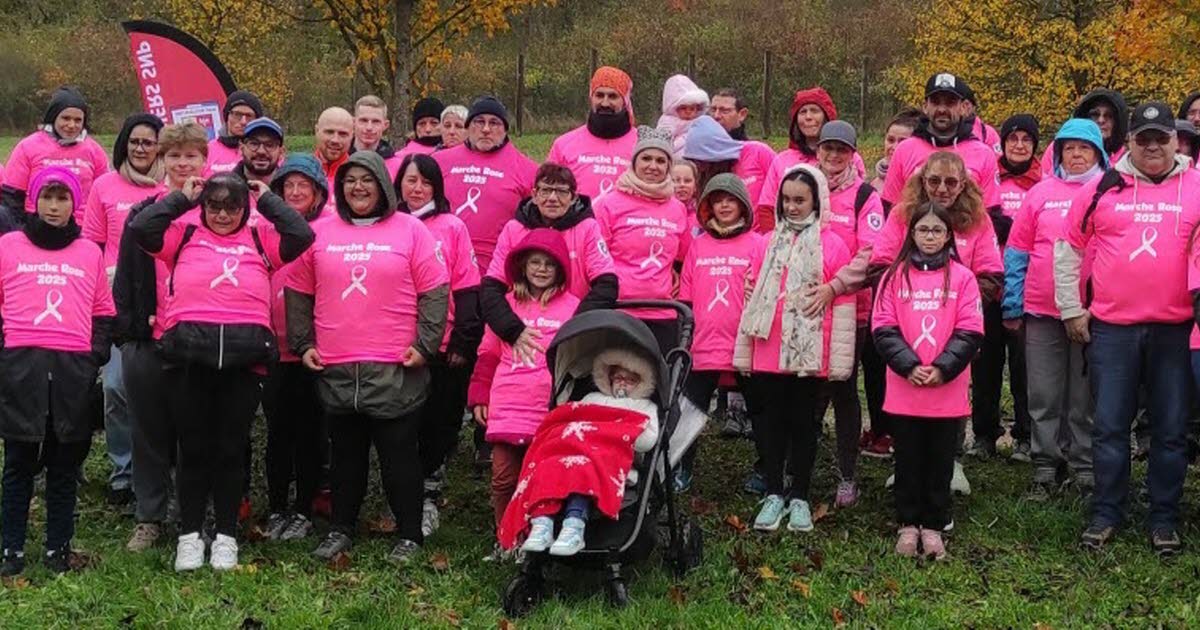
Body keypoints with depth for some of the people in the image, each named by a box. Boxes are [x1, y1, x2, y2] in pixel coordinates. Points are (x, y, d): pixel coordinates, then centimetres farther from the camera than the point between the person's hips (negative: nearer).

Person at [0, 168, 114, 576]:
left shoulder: (90, 252, 13)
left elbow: (104, 313, 16)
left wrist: (97, 356, 4)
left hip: (74, 370, 1)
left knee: (66, 463, 5)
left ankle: (58, 546, 14)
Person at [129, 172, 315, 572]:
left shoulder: (260, 239, 17)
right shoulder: (185, 235, 17)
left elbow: (302, 235, 3)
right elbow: (140, 229, 4)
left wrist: (267, 199, 13)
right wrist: (182, 198, 12)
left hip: (246, 351, 0)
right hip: (188, 348, 0)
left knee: (231, 447, 6)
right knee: (194, 445, 5)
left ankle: (226, 535, 16)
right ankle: (190, 535, 15)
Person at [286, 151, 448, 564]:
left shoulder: (410, 230, 2)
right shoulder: (320, 234, 10)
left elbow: (435, 293, 0)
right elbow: (298, 294, 14)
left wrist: (425, 345, -6)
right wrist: (303, 344, 7)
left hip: (396, 370, -3)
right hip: (335, 369, 3)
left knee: (400, 453, 2)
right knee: (346, 453, 13)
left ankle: (409, 535, 11)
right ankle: (341, 529, 25)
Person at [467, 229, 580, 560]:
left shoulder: (571, 306, 5)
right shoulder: (507, 305, 12)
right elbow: (488, 353, 16)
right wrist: (479, 397, 13)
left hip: (553, 411, -2)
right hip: (507, 409, 2)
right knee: (503, 478, 3)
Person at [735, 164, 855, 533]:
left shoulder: (832, 246, -1)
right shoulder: (768, 243, 10)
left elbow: (845, 305, -3)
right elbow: (753, 298, 13)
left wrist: (839, 362, -7)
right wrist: (742, 352, 10)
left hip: (809, 352, -3)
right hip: (769, 352, 3)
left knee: (803, 422, 6)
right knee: (772, 420, 8)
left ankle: (799, 497, 15)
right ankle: (774, 494, 17)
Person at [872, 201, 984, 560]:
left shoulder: (962, 277, 2)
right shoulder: (896, 275, 4)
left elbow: (970, 332, -3)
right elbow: (883, 328, -2)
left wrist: (942, 368, -14)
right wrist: (909, 366, -14)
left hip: (948, 392, 0)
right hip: (903, 390, 0)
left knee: (940, 462, 8)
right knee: (908, 460, 9)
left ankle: (933, 526, 19)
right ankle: (908, 524, 20)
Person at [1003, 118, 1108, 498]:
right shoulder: (1041, 193, 7)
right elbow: (1018, 250, 8)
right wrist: (1012, 305, 3)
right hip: (1042, 311, 2)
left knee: (1087, 396, 6)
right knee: (1044, 395, 6)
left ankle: (1085, 468, 15)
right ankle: (1046, 466, 15)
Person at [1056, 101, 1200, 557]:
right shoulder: (1102, 189, 4)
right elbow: (1068, 248, 10)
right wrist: (1071, 309, 7)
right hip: (1111, 327, 0)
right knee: (1109, 425, 5)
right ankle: (1106, 513, 16)